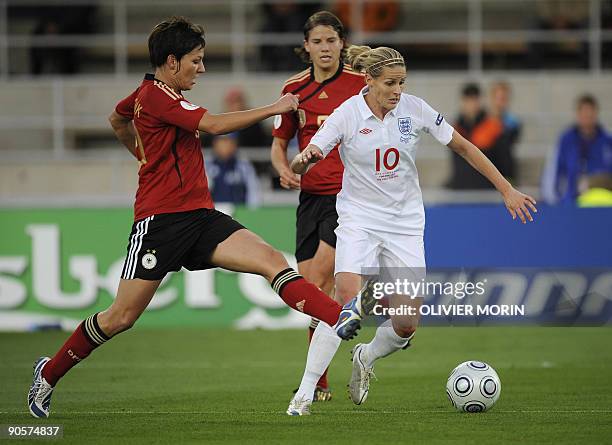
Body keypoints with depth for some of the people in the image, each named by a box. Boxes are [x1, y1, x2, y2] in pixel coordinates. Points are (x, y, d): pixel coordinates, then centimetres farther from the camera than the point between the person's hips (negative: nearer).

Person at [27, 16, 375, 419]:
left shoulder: (150, 93, 15)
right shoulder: (157, 96, -14)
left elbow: (117, 119, 36)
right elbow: (214, 125, -24)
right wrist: (274, 109, -16)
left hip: (200, 217, 8)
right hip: (161, 219, -8)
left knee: (272, 260, -14)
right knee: (122, 317, -2)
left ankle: (340, 318, -32)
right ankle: (49, 373, 17)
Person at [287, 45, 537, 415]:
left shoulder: (414, 109, -6)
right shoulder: (347, 114, -12)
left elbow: (464, 147, 4)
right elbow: (299, 165, -15)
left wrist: (507, 191, 2)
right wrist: (305, 158, -40)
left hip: (405, 222, 3)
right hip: (359, 220, -2)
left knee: (407, 325, -6)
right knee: (347, 301, -25)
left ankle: (366, 358, 29)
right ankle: (305, 393, -20)